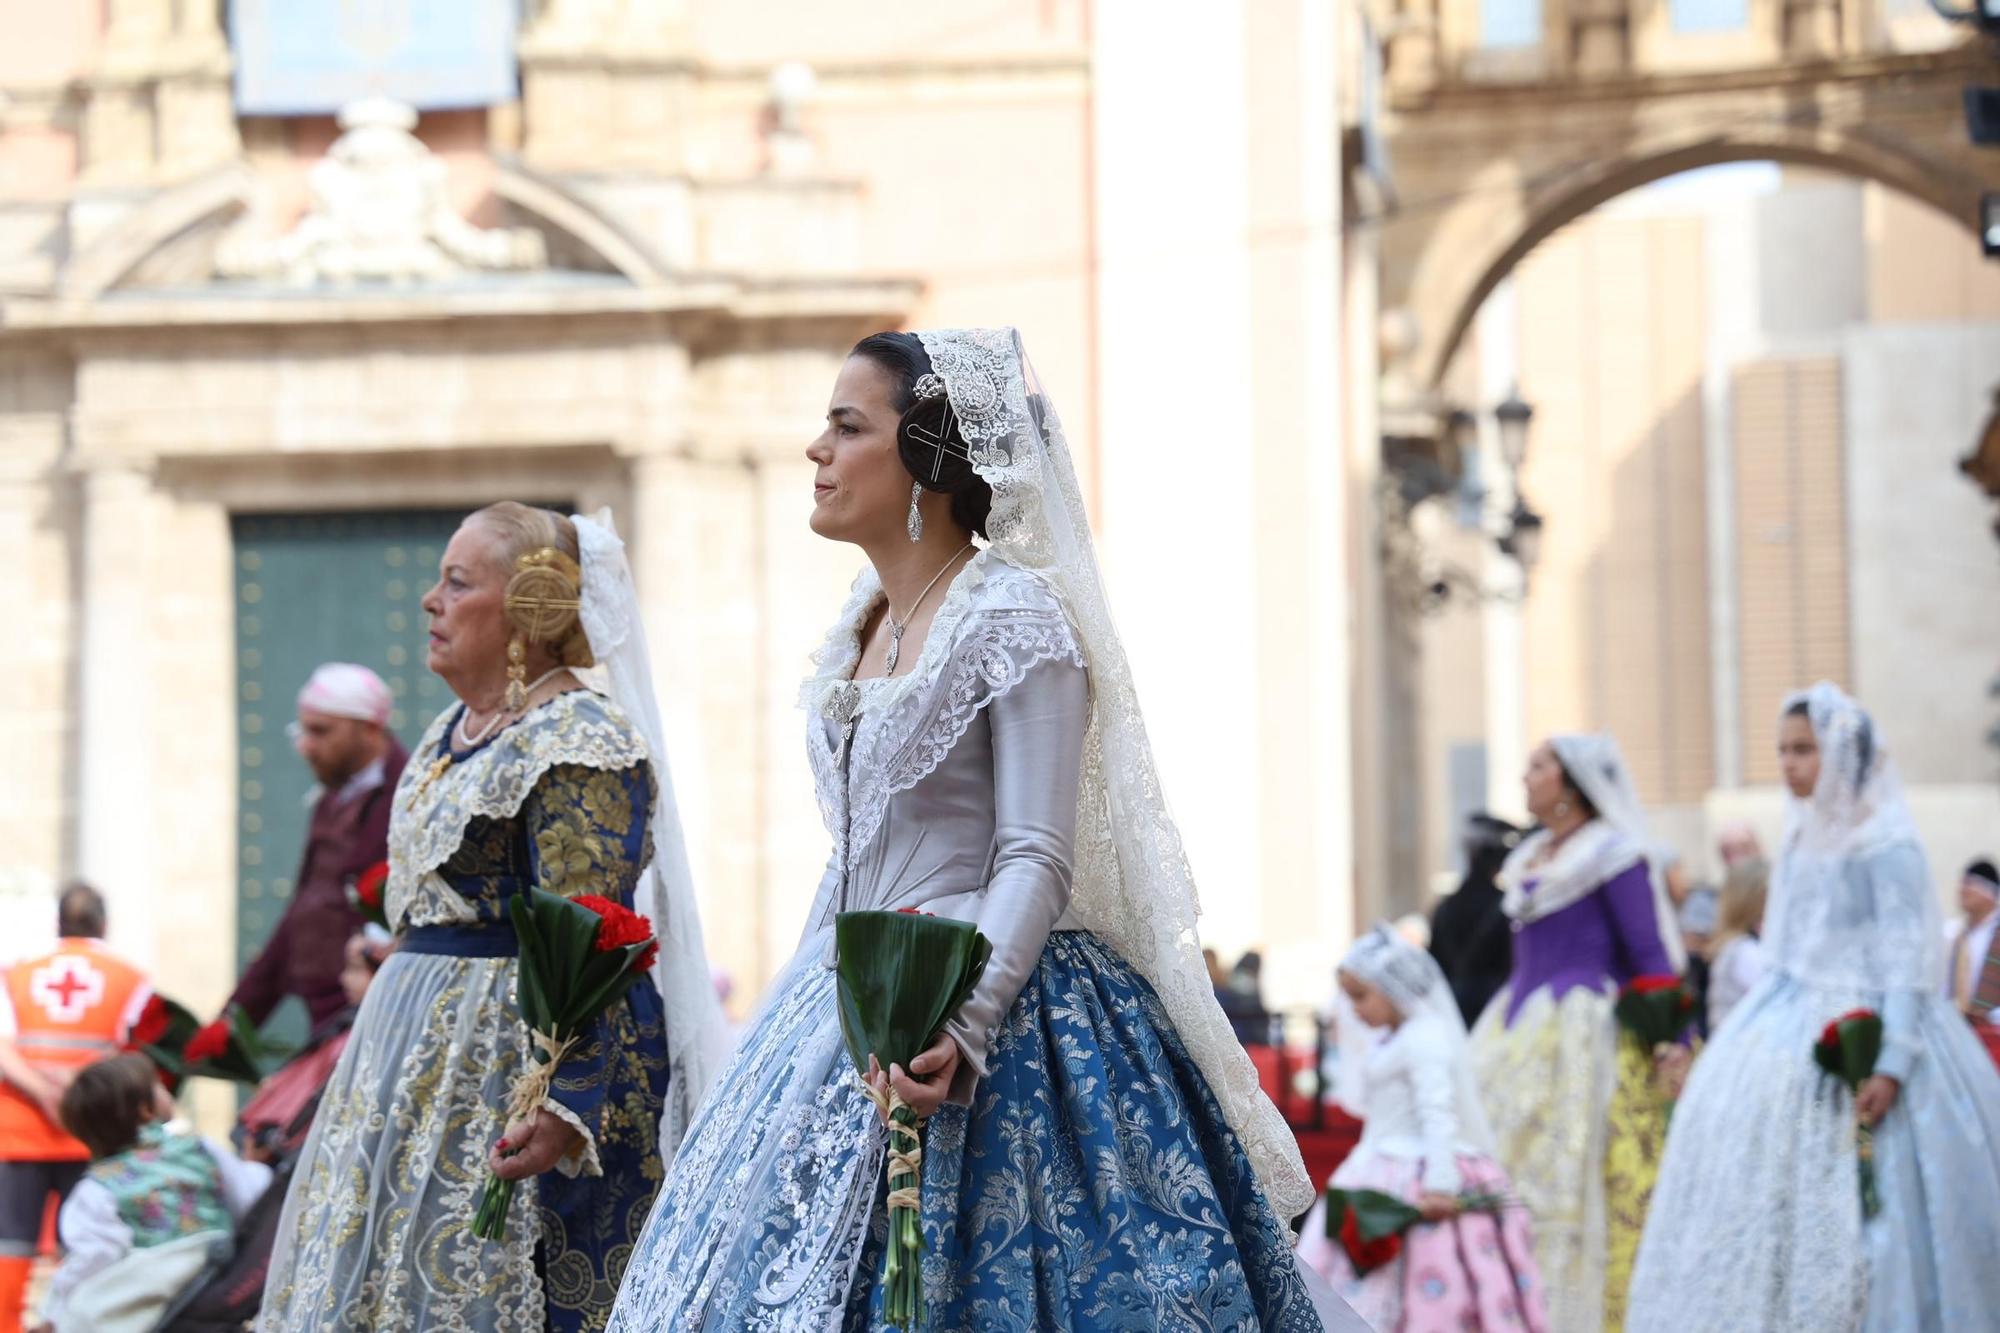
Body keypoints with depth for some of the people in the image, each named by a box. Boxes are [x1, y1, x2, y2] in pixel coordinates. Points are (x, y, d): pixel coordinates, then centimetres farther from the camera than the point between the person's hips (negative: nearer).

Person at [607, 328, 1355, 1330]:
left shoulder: (1013, 617, -11)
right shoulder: (864, 625, 13)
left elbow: (1036, 861, -18)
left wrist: (957, 1021, -30)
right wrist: (796, 1012, 18)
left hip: (976, 1017, -8)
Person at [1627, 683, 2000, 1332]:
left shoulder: (1884, 842, -11)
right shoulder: (1805, 834, 13)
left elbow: (1907, 959, -15)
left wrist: (1890, 1065, -22)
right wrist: (1763, 1022, 17)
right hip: (1791, 1026, 8)